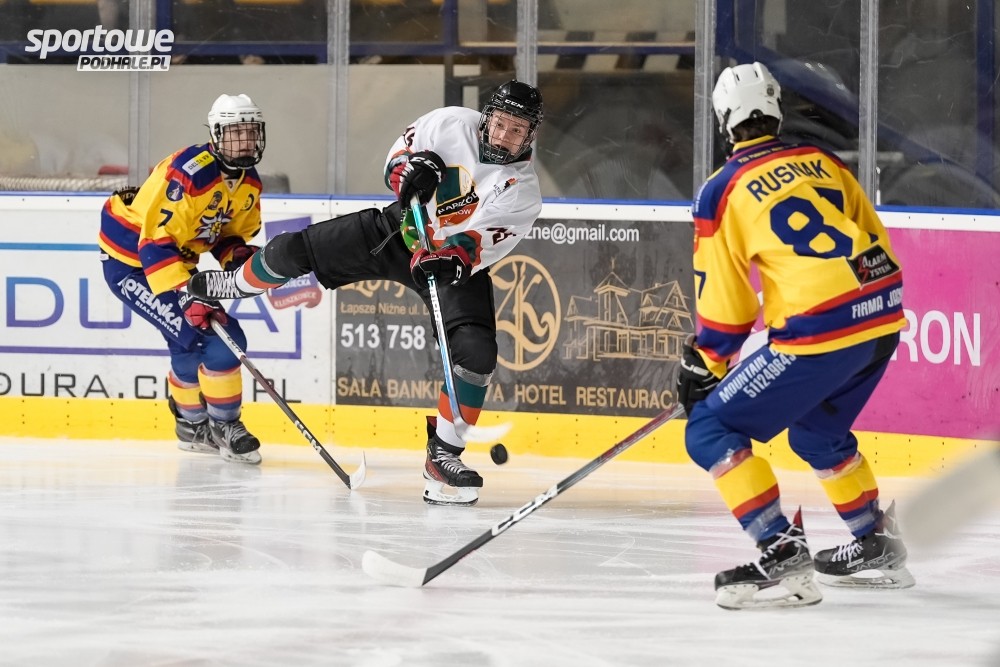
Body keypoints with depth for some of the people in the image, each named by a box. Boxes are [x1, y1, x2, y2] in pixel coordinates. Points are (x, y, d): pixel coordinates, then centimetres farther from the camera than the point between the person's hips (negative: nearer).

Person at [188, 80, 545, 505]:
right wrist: (412, 167, -26)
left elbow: (480, 241, -29)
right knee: (292, 251, -1)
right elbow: (399, 154, -3)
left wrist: (452, 257, -48)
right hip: (398, 230, 2)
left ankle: (444, 454, -10)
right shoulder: (452, 124, -16)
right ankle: (234, 285, 33)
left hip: (458, 262, -2)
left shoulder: (522, 191, -21)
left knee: (477, 351, -23)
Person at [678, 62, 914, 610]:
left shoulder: (723, 192, 0)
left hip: (818, 334, -7)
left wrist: (702, 368, 17)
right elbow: (877, 244, 21)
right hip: (882, 317, 7)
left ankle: (781, 555, -9)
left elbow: (723, 304, 2)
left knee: (711, 432, 2)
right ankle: (875, 548, 36)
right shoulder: (821, 162, 17)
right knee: (817, 431, 31)